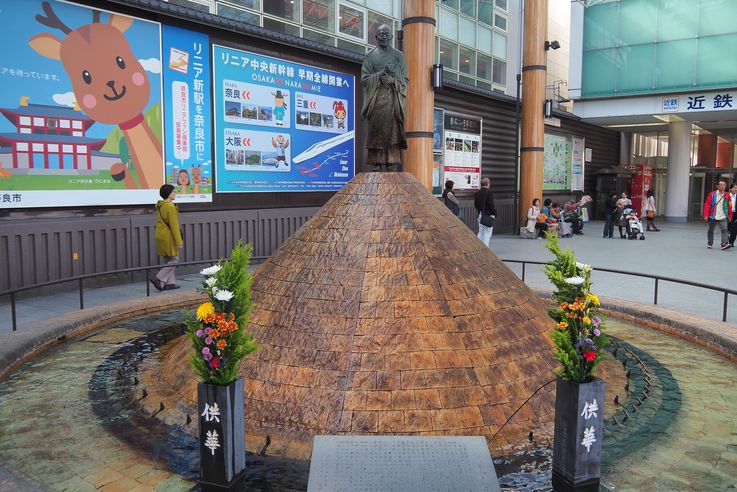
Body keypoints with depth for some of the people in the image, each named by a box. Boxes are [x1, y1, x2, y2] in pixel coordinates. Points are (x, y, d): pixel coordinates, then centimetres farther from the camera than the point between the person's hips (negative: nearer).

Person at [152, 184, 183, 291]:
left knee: (168, 260, 14)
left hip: (161, 236, 9)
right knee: (174, 260, -2)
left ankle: (169, 283, 16)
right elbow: (174, 225, -19)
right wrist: (179, 242, -16)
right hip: (168, 237, -9)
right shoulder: (170, 207, -17)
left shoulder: (160, 206, 11)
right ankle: (159, 279, -7)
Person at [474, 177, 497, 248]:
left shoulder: (477, 193, 7)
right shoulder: (489, 192, -13)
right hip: (488, 215, -7)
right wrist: (494, 213, -5)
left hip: (480, 215, 7)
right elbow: (491, 204, -16)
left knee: (480, 232, 15)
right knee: (487, 233, -1)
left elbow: (475, 205, 12)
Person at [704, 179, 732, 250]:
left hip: (723, 217, 1)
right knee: (711, 230, 11)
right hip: (713, 216, -1)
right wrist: (706, 215, -11)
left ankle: (724, 244, -20)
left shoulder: (727, 195, 3)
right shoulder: (712, 194, -3)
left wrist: (730, 216, 9)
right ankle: (709, 244, 25)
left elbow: (729, 206, 9)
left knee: (724, 229, -14)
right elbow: (707, 205, -5)